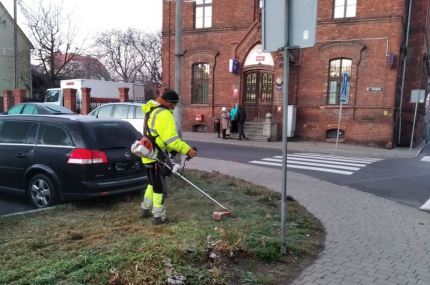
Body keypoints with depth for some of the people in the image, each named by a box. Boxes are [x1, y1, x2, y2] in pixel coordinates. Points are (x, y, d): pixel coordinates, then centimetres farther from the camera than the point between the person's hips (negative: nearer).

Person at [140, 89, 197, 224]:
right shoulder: (164, 114, -18)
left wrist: (172, 149, 11)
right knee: (160, 186, 0)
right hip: (157, 156, -10)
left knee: (153, 183, 23)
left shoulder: (152, 111, 15)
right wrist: (187, 150, -22)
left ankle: (146, 210, 33)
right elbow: (171, 138, -24)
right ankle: (159, 216, 7)